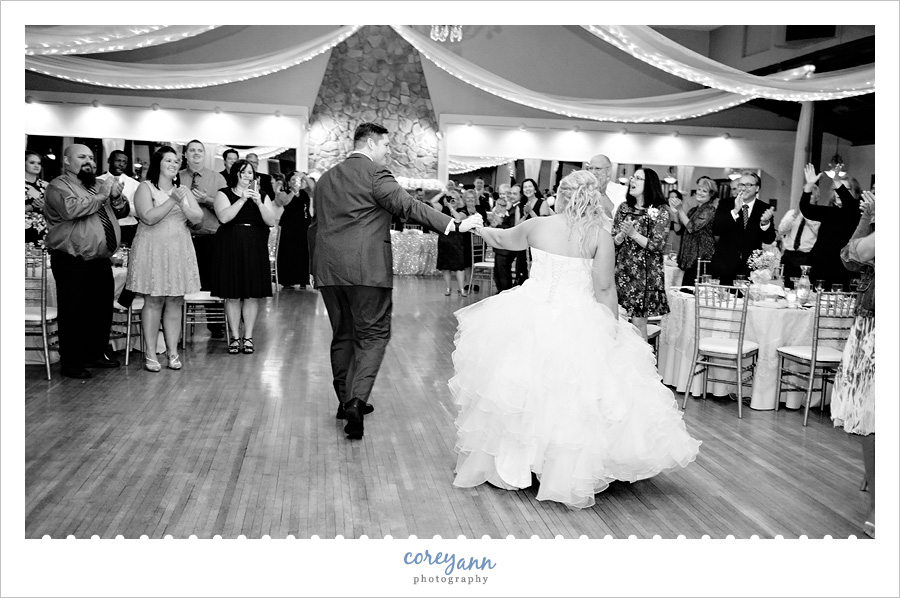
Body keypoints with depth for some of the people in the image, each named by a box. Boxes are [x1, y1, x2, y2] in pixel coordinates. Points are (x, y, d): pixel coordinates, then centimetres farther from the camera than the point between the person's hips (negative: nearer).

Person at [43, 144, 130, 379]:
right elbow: (71, 209, -26)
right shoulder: (59, 186, -6)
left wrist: (116, 197, -2)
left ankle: (96, 353, 29)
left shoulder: (98, 185, 17)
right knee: (73, 313, -1)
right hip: (72, 262, -7)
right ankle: (71, 362, 9)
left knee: (103, 310, 14)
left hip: (101, 260, 8)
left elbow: (122, 212, 19)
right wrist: (101, 196, -17)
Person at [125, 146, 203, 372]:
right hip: (152, 250, -4)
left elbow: (198, 218, 4)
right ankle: (150, 353, 3)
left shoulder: (184, 191, 14)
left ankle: (172, 351, 8)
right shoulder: (146, 187, 0)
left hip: (179, 251, 4)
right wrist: (172, 201, -19)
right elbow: (148, 217, -14)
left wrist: (182, 204, -13)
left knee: (175, 302, 3)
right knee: (153, 301, -3)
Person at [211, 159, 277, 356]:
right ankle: (235, 337, 8)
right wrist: (242, 200, -17)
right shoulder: (224, 193, 5)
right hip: (231, 247, -2)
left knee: (253, 294, 1)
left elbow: (271, 222, 3)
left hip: (255, 248, 2)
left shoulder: (260, 195, 14)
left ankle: (248, 337, 8)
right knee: (232, 295, -1)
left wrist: (259, 203, -11)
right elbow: (224, 217, -12)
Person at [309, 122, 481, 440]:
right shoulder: (374, 173, -6)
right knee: (373, 336, 0)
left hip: (328, 270, 7)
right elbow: (409, 206, -17)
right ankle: (357, 401, -13)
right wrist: (455, 225, -21)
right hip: (366, 269, -7)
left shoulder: (325, 179, 17)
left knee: (342, 336, 16)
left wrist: (318, 266, 30)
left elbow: (314, 226, 22)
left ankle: (346, 401, 23)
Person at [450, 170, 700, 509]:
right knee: (574, 398, 5)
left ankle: (504, 463, 27)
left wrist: (480, 228, 41)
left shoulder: (536, 226, 1)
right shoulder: (600, 236, -6)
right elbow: (605, 289, -8)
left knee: (523, 389, 15)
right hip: (579, 326, -2)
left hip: (530, 321, 3)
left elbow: (502, 239, 21)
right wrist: (613, 328, 4)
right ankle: (569, 478, 9)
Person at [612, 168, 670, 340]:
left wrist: (633, 233, -16)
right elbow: (612, 241, 7)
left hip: (645, 274, -4)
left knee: (638, 322, -2)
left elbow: (658, 246, -9)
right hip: (621, 271, 4)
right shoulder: (624, 207, 9)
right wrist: (622, 235, -14)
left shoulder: (660, 211, -3)